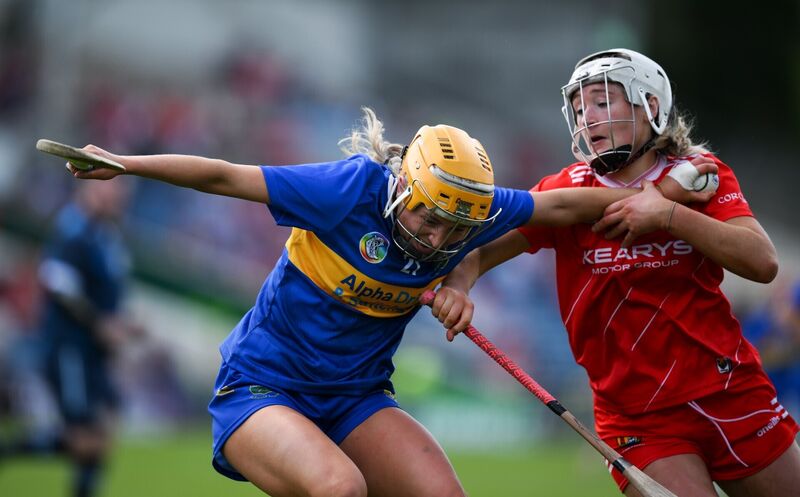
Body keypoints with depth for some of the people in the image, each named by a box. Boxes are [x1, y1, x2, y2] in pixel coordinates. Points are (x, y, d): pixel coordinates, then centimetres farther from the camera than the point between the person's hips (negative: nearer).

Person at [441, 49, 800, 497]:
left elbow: (763, 262, -14)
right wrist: (456, 287, -27)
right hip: (639, 418, -2)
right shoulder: (569, 190, -1)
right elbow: (481, 250, -5)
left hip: (733, 393, 2)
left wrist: (669, 215, -23)